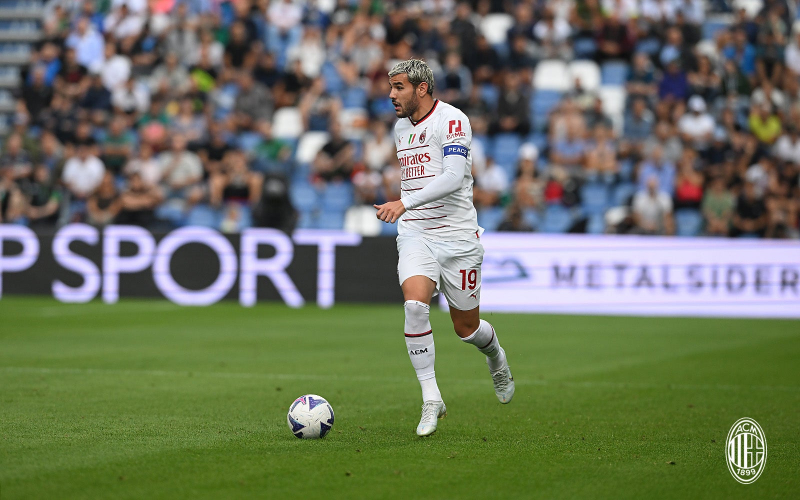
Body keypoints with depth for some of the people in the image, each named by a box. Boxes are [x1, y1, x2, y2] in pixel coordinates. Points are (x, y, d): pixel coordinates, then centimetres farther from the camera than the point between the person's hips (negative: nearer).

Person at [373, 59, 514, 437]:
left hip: (457, 236, -4)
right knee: (414, 304, -22)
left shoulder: (452, 121, -13)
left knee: (467, 327, 6)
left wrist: (405, 203, -35)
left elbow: (453, 177, -26)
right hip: (414, 235, 4)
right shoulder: (401, 127, 11)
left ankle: (495, 357, 43)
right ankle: (431, 399, -16)